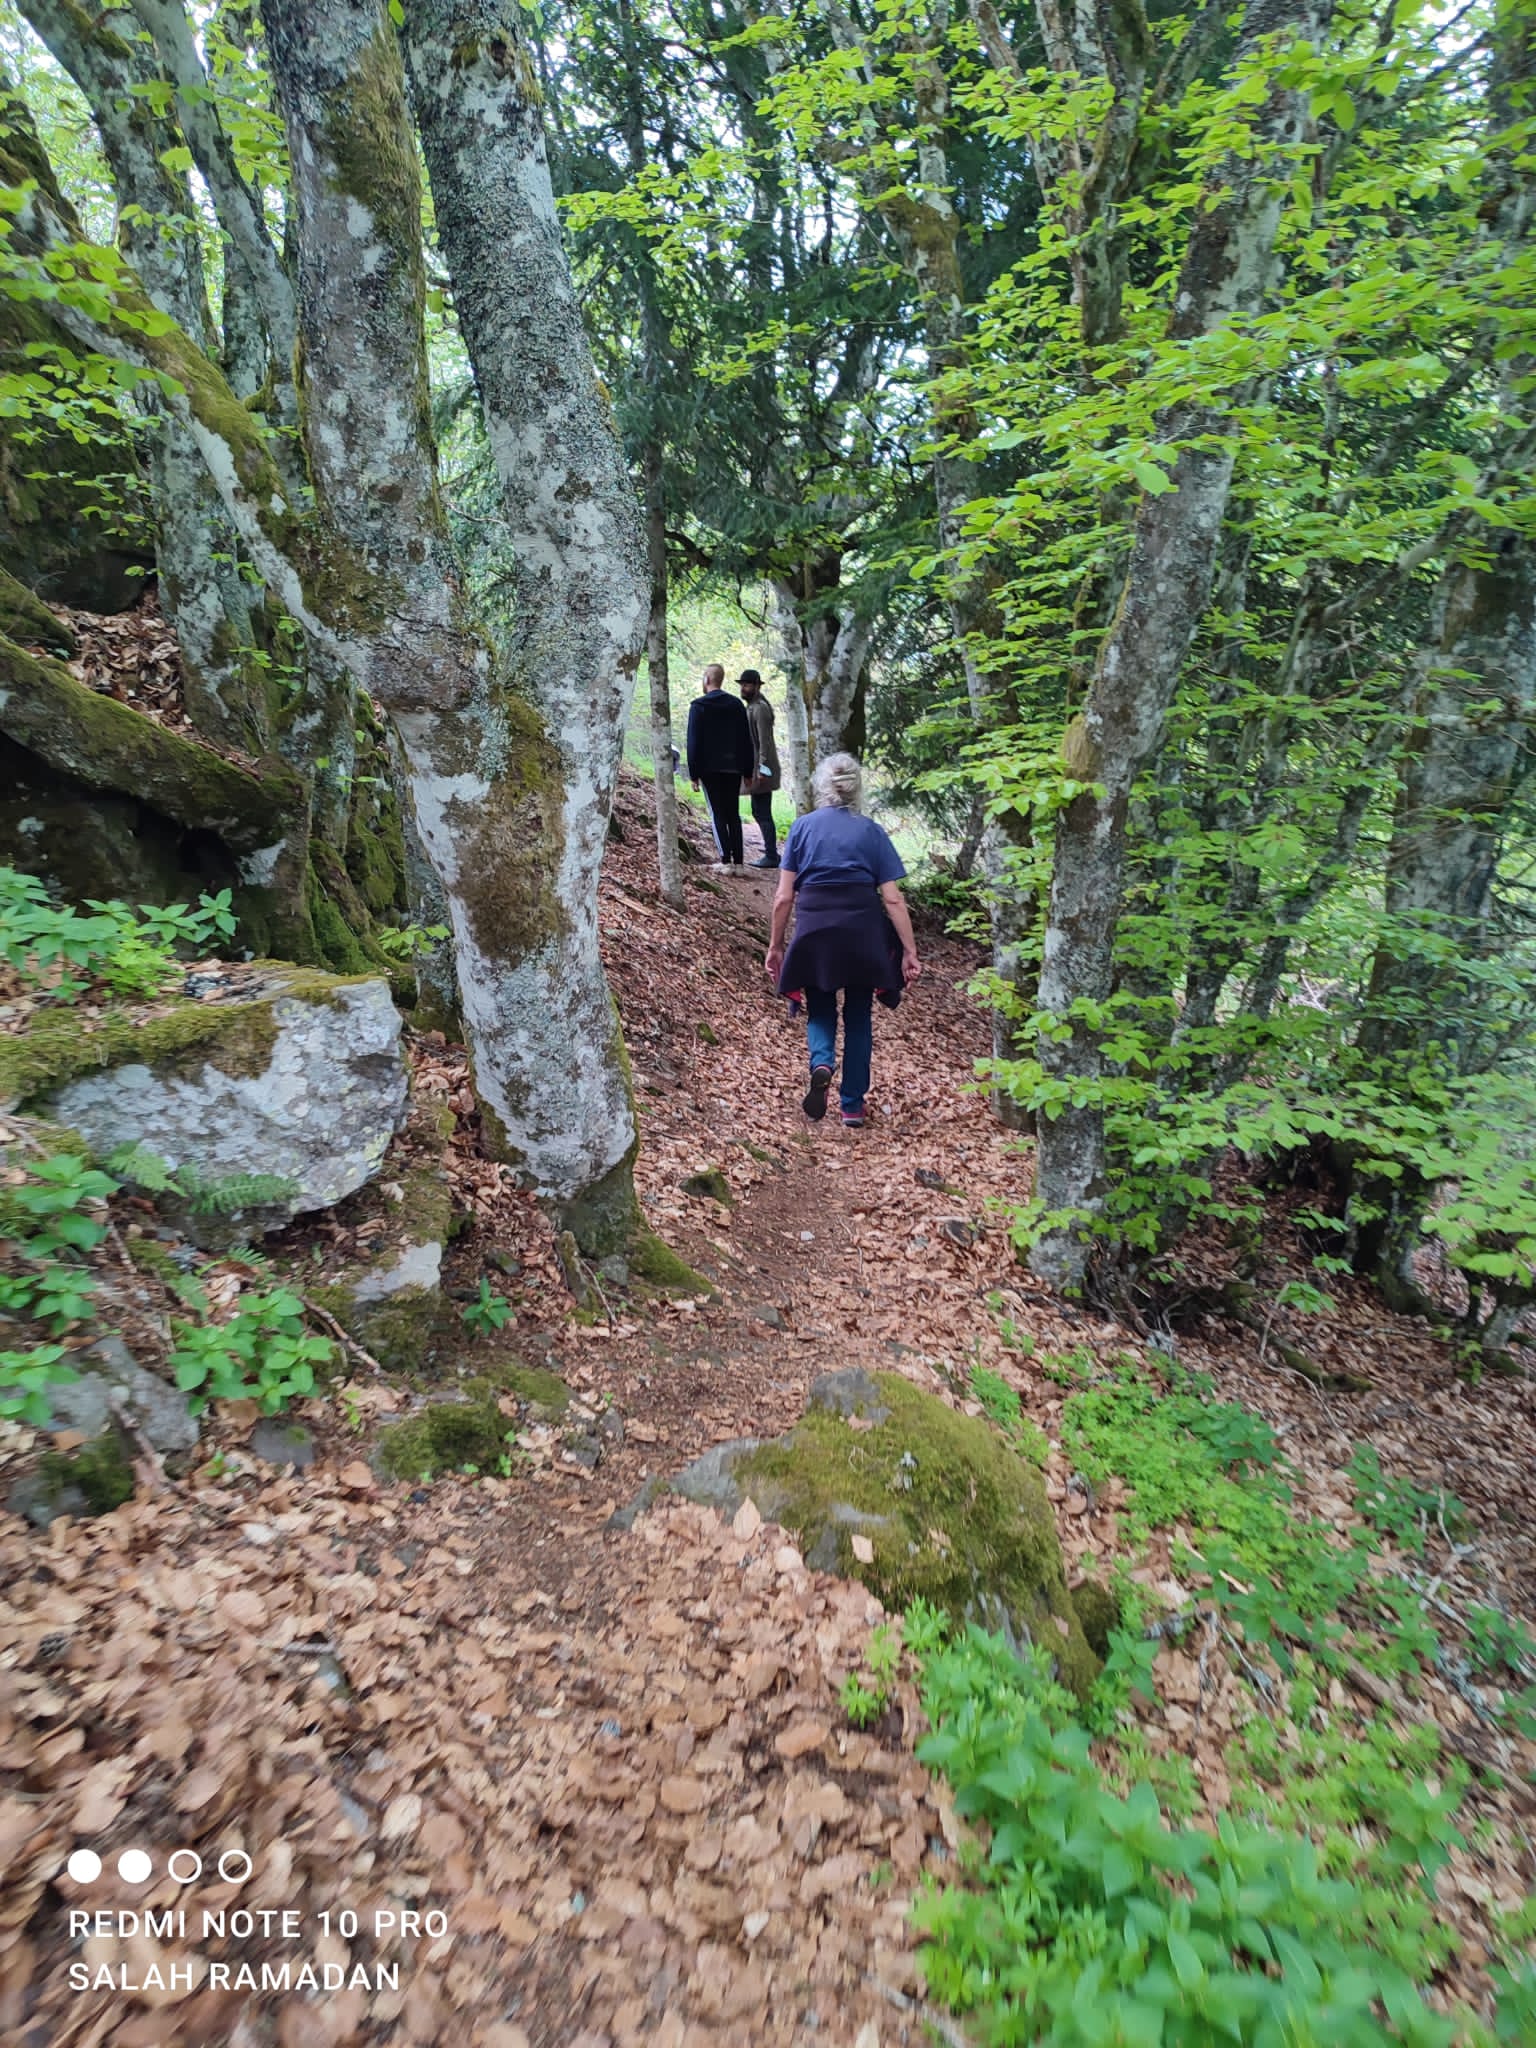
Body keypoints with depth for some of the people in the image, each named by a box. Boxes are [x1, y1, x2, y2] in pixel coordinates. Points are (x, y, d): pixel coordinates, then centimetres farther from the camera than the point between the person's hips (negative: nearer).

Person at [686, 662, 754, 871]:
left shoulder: (698, 706, -5)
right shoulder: (737, 704, 7)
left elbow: (694, 742, -7)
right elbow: (747, 740, 8)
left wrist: (694, 773, -3)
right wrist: (747, 770, 12)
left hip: (710, 768, -4)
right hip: (733, 768, 4)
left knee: (718, 815, 0)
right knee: (733, 814, 8)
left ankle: (726, 860, -7)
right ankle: (738, 861, 5)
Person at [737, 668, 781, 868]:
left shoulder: (760, 708, -14)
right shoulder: (752, 706, 18)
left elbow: (765, 741, -20)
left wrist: (762, 769, -23)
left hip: (761, 770, -10)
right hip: (756, 768, 10)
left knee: (762, 814, -8)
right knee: (760, 813, 13)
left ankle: (771, 856, -5)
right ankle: (771, 854, 19)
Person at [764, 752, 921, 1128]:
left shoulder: (802, 827, 6)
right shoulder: (871, 831, 6)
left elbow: (784, 897, 2)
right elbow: (892, 899, -2)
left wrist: (775, 947, 11)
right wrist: (909, 951, 0)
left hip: (815, 928, 0)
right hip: (862, 930, 0)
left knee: (820, 1010, 19)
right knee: (858, 1016, 15)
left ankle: (821, 1063, -12)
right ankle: (852, 1106, 20)